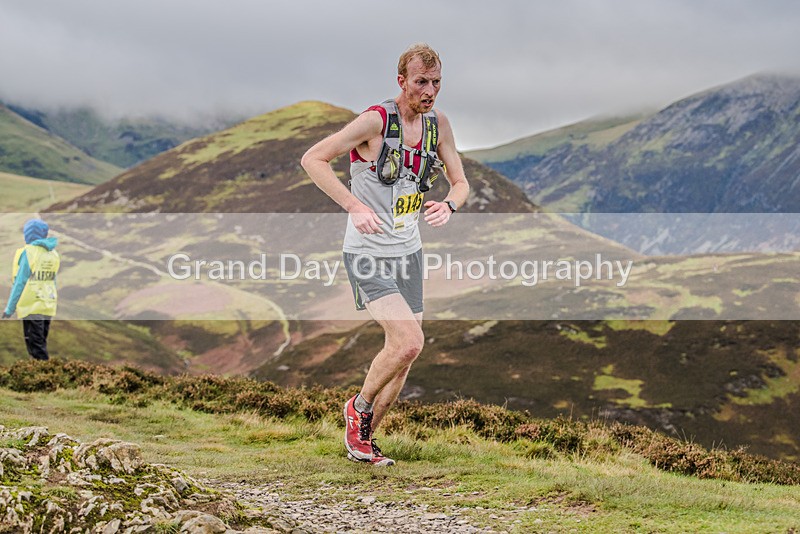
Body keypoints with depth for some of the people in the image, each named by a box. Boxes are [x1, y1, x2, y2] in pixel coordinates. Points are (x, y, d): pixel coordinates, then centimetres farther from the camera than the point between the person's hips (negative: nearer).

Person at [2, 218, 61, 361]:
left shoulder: (28, 252, -12)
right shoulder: (53, 254, 8)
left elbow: (20, 282, -13)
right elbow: (53, 281, 11)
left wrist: (9, 308, -8)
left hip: (32, 306, -6)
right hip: (49, 306, 6)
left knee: (36, 347, -4)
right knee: (41, 343, 15)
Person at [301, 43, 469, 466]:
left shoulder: (438, 124, 4)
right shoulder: (375, 121, -16)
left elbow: (460, 182, 12)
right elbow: (312, 159, -16)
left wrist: (449, 205, -12)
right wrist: (355, 207, -24)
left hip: (408, 252, 7)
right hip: (368, 255, -7)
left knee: (402, 356, 9)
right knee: (409, 342, -21)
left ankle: (361, 440, 26)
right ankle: (358, 409, 5)